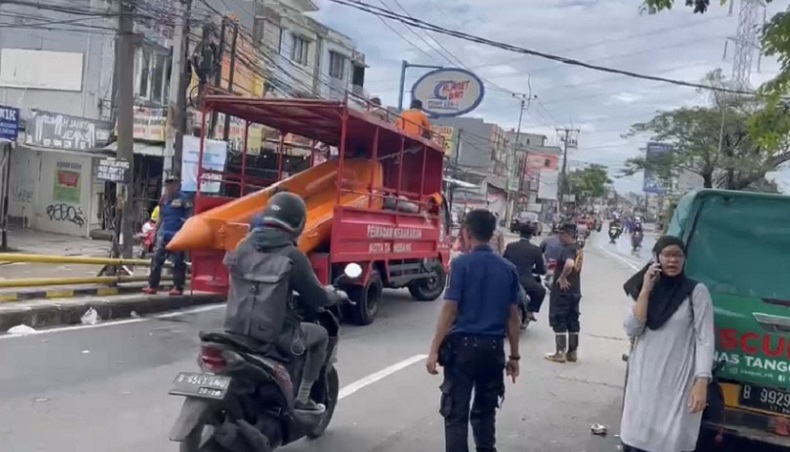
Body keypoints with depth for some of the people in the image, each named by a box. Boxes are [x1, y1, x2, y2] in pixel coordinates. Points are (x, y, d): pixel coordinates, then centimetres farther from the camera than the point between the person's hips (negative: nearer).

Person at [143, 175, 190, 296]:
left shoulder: (183, 199, -5)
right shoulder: (164, 199, 15)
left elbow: (189, 217, -6)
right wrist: (155, 231, 18)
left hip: (177, 235, -6)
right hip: (164, 234, 6)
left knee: (178, 262, -1)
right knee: (156, 259, 5)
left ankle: (178, 287, 7)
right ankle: (152, 285, 12)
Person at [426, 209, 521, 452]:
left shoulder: (461, 264, -8)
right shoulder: (508, 269, 5)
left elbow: (449, 309, -12)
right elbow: (513, 316, 6)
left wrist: (434, 349, -8)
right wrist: (514, 355, 14)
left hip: (463, 345, -4)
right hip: (493, 348, 5)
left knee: (456, 414, 2)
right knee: (485, 411, 19)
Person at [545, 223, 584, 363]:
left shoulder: (567, 249, -19)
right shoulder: (578, 248, 11)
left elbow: (569, 264, -38)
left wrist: (562, 277, -25)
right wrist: (557, 264, 14)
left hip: (563, 290, -9)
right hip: (575, 290, 9)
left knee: (559, 321, 0)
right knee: (573, 321, 13)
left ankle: (560, 353, 5)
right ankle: (572, 352, 20)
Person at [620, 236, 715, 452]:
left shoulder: (696, 291, -5)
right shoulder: (644, 289, 7)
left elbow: (705, 339, -8)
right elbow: (631, 330, -4)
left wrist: (701, 382, -16)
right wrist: (646, 290, -10)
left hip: (678, 381, -4)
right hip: (643, 379, 4)